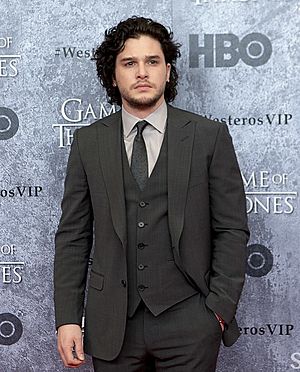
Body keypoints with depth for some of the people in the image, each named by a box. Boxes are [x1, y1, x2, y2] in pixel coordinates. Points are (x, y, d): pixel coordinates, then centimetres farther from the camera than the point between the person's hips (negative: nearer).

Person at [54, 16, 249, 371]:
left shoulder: (210, 136, -2)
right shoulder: (88, 141, 3)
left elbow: (231, 230, -1)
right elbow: (73, 235, 3)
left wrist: (220, 310, -7)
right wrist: (67, 318, -2)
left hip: (188, 321, -1)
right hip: (111, 324, 2)